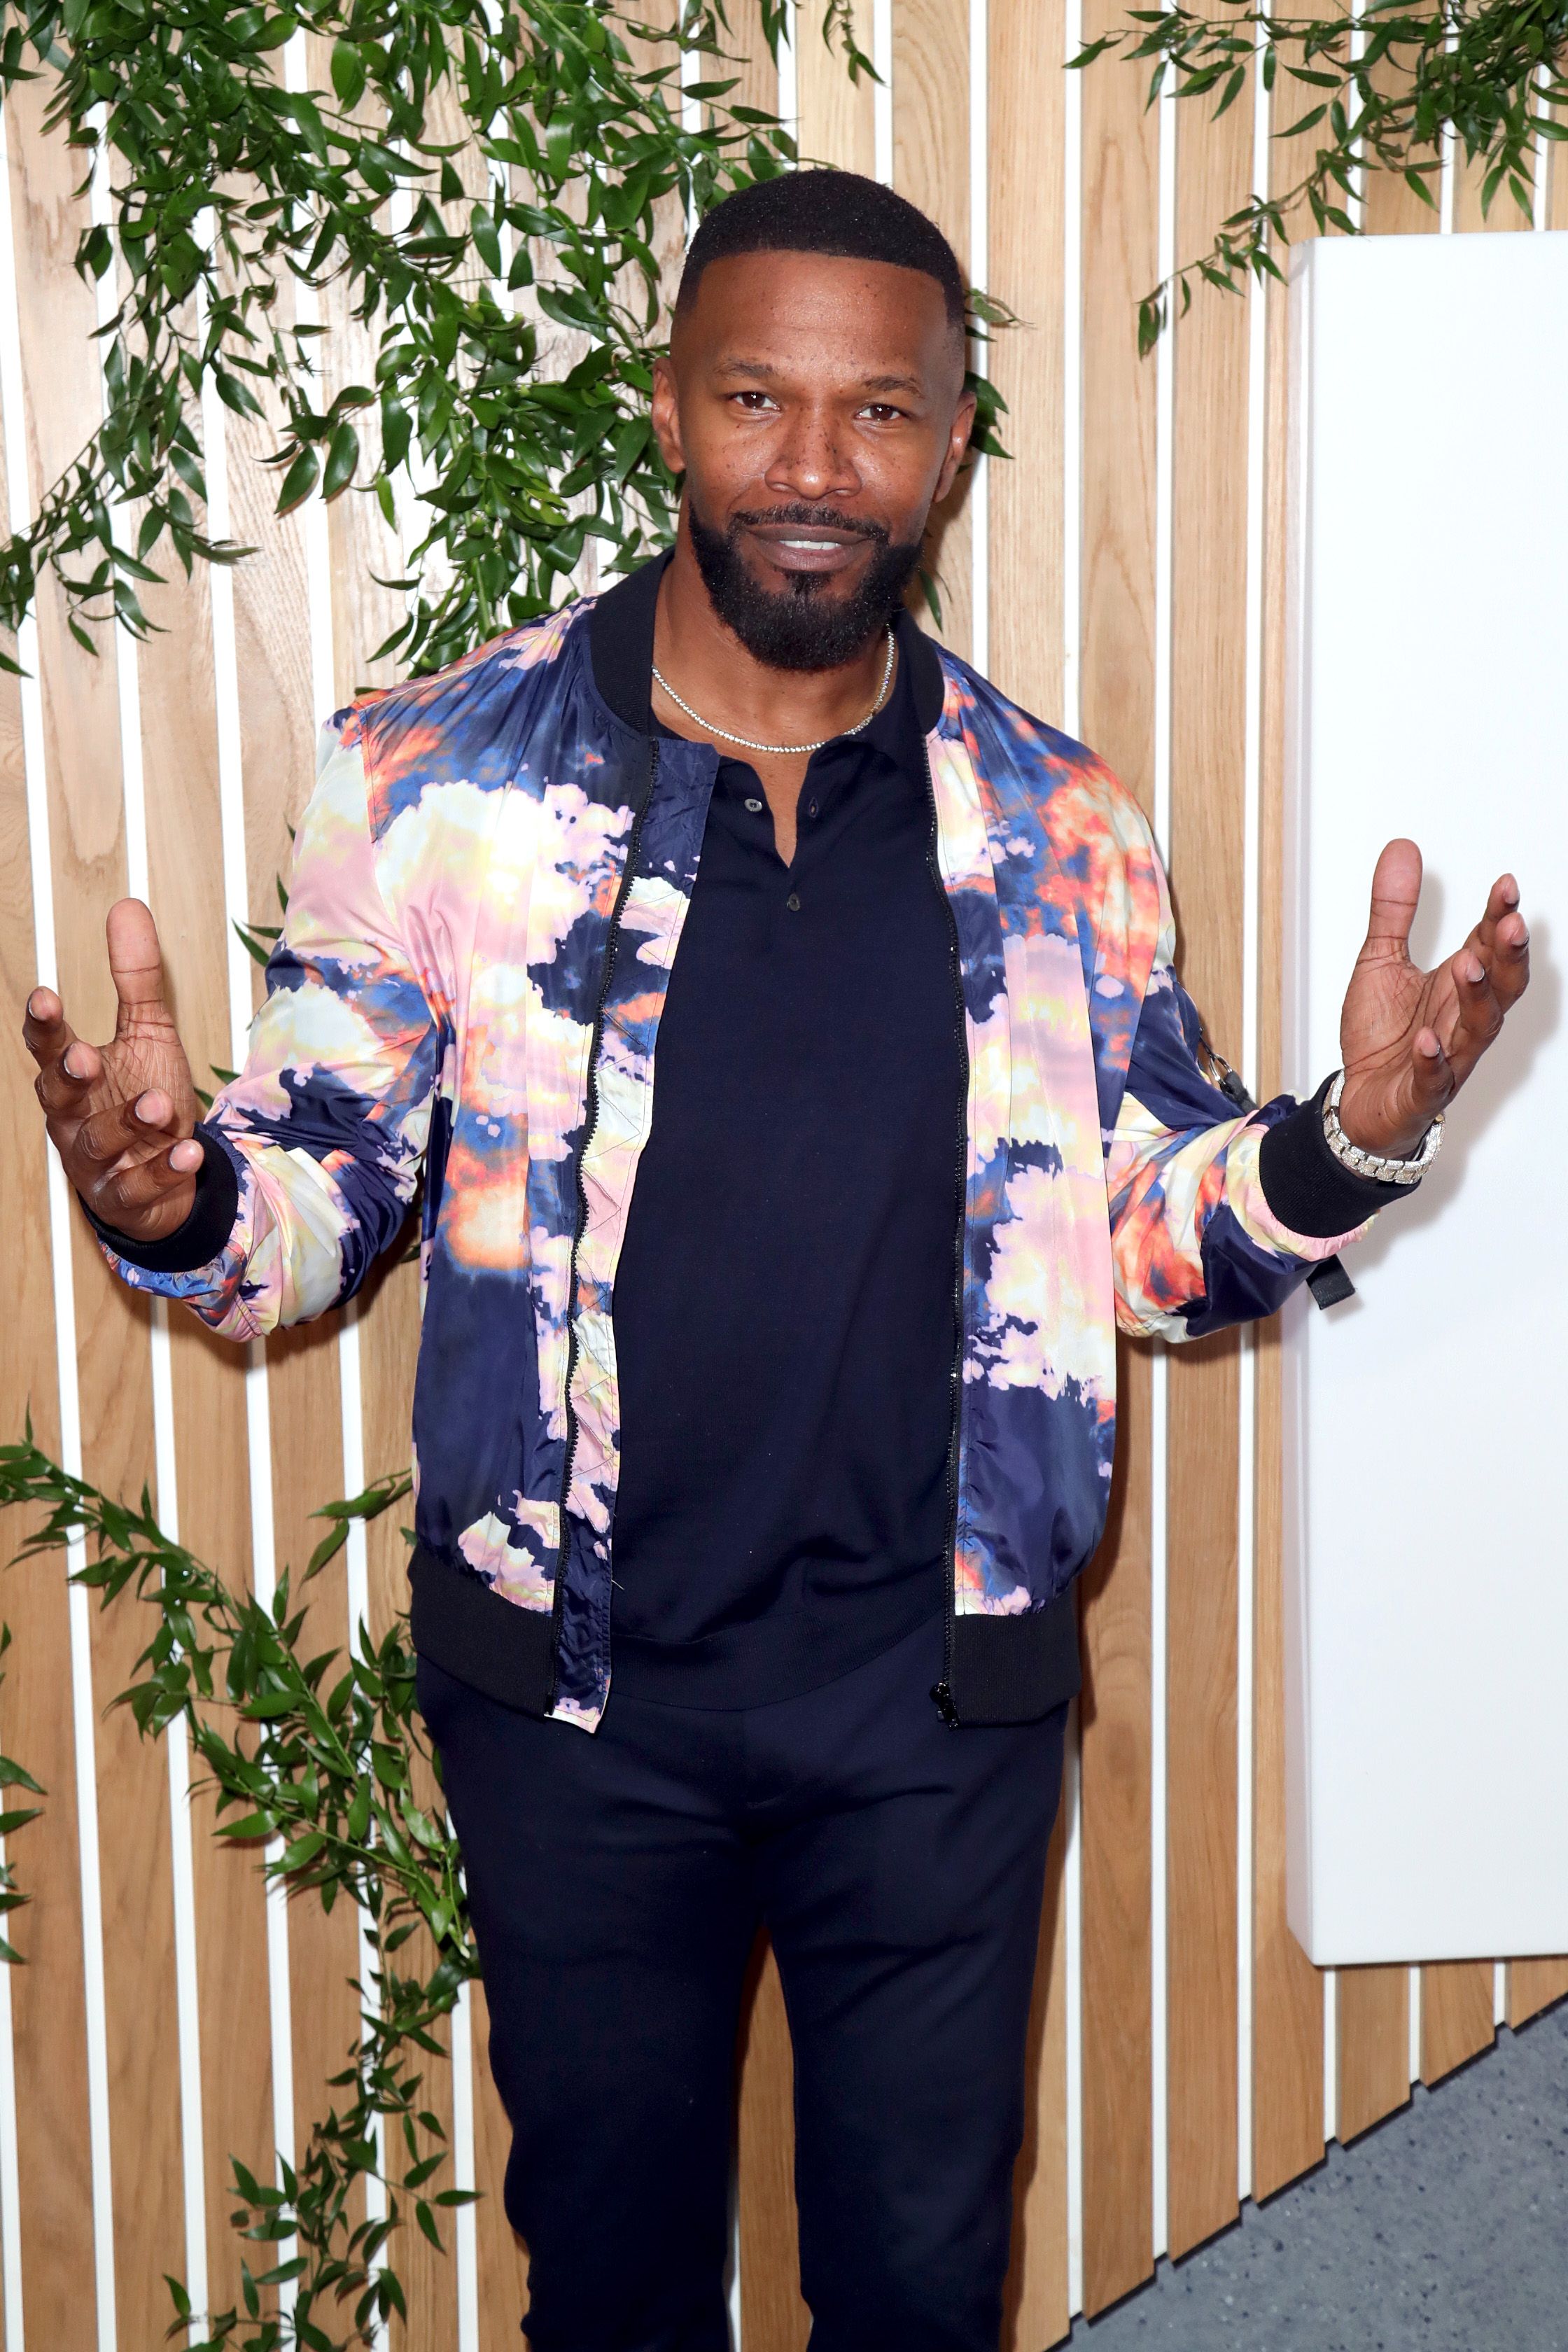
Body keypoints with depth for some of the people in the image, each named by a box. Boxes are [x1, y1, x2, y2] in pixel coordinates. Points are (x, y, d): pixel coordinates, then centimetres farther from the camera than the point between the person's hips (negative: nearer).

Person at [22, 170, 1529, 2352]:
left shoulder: (1056, 827, -2)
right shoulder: (443, 776, -7)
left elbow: (1148, 1235, 5)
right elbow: (322, 1192, -2)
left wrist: (1350, 1135, -15)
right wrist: (178, 1197, -25)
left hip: (937, 1689, 1)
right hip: (570, 1684, -1)